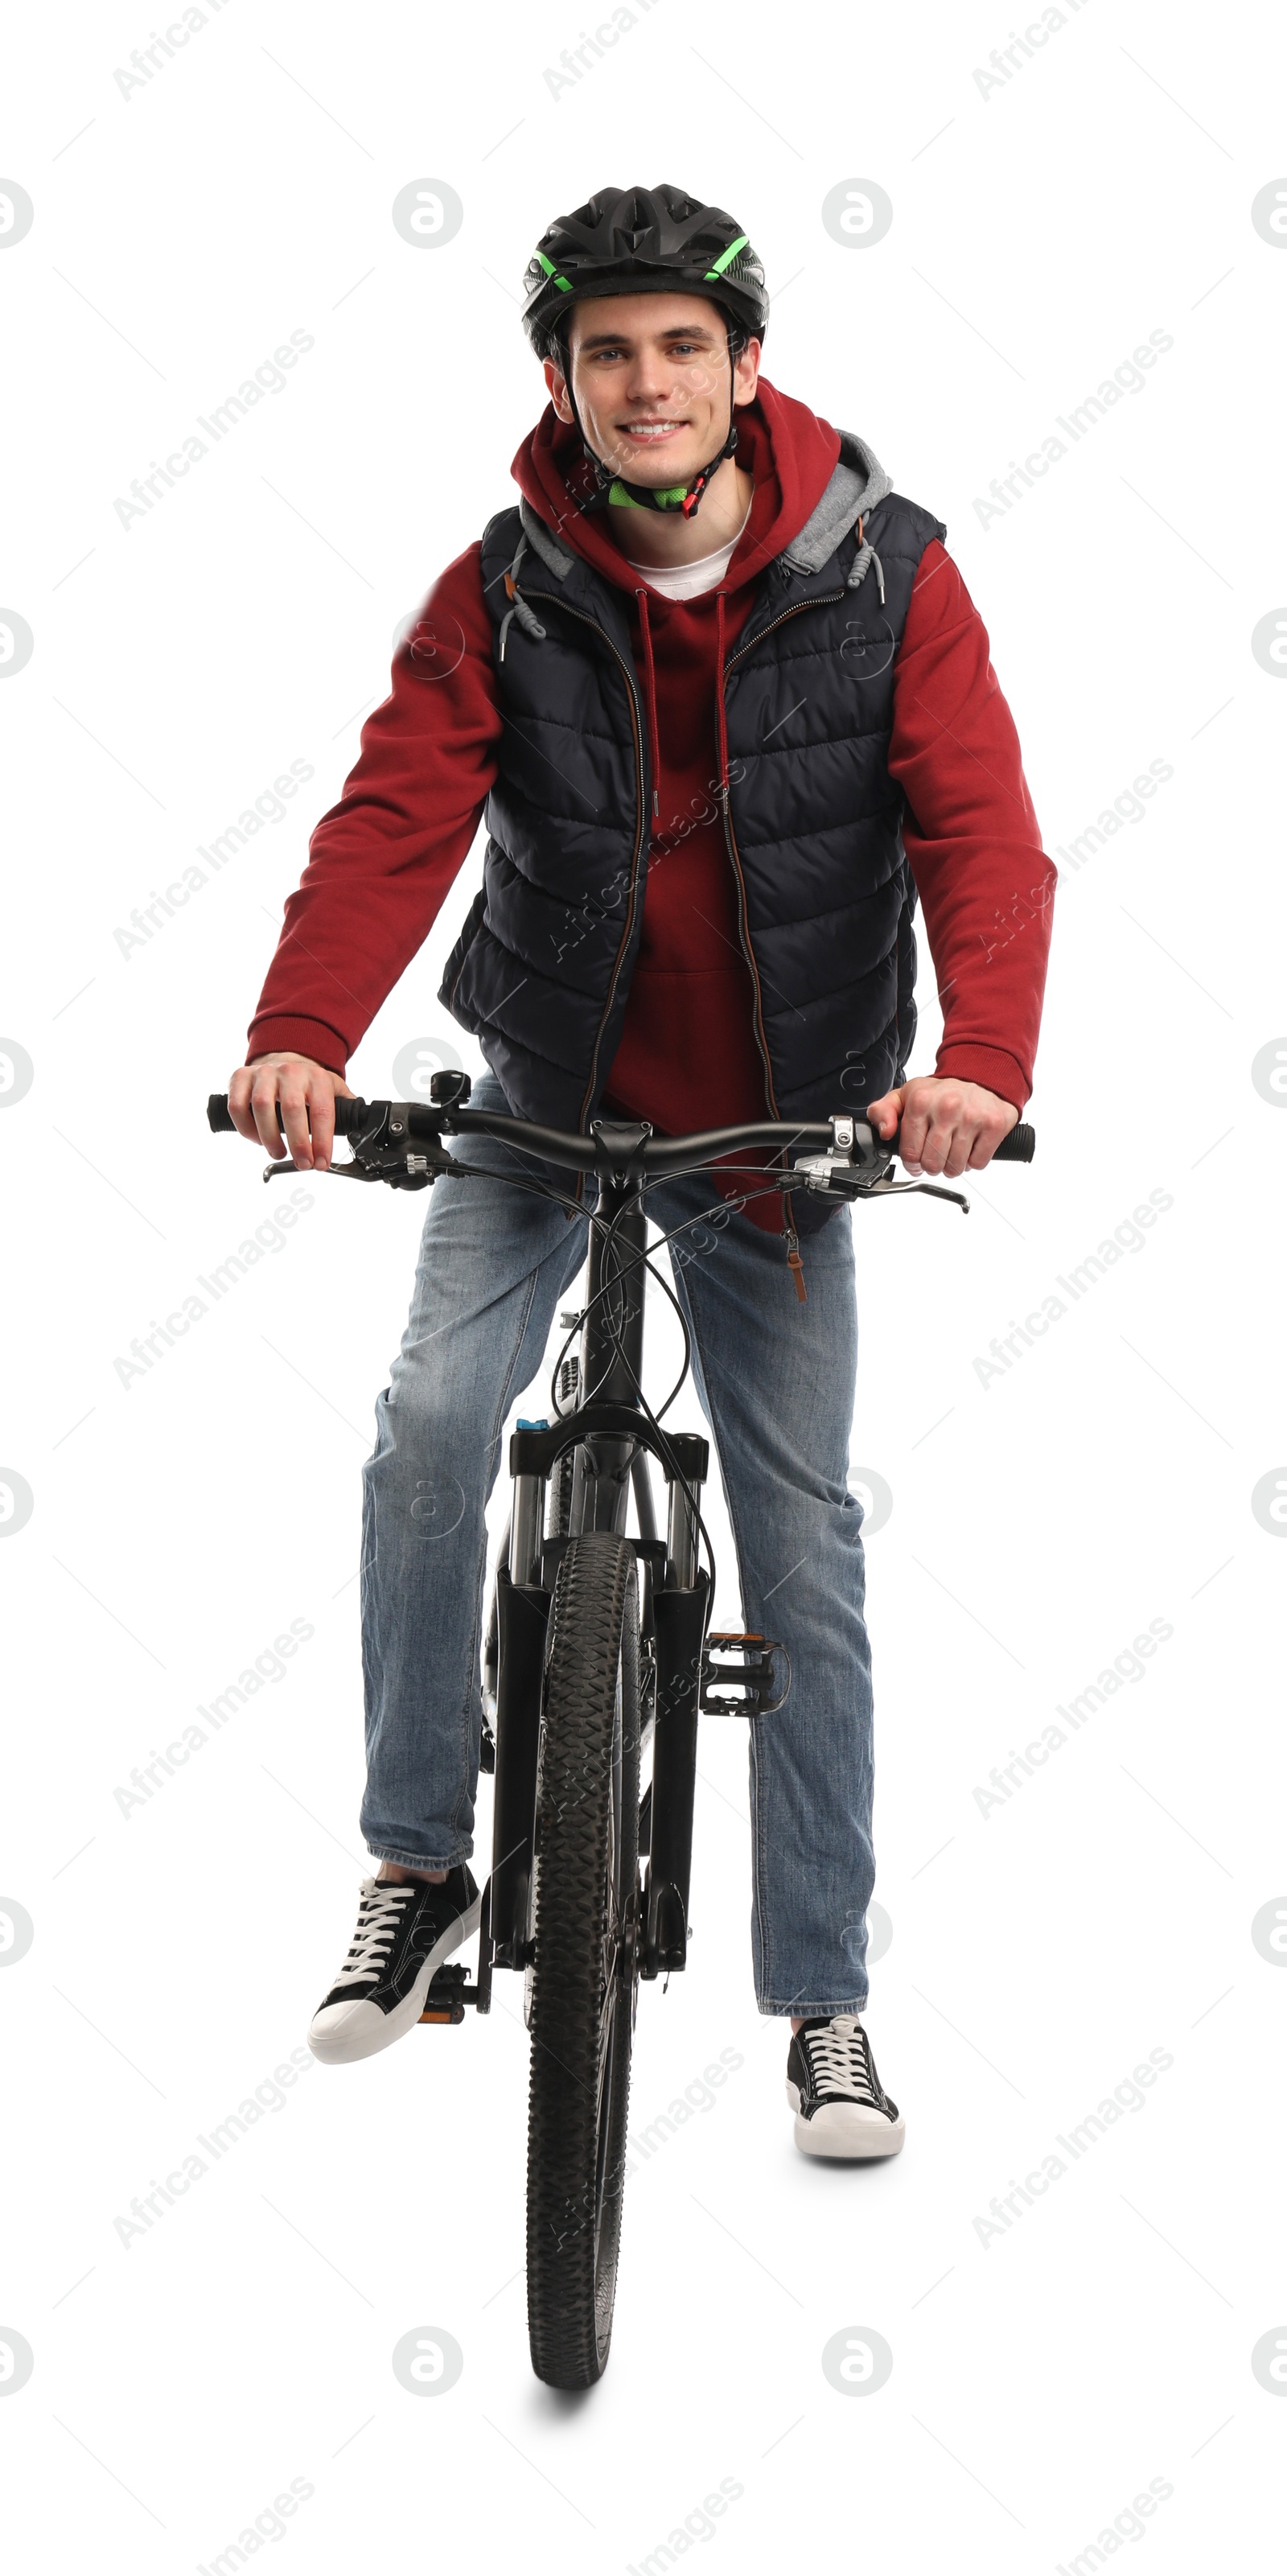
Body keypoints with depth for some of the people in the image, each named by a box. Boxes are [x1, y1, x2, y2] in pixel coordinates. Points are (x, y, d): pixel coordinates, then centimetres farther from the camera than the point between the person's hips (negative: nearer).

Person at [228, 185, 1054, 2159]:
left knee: (805, 1542, 3)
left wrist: (983, 1058, -39)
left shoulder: (881, 570, -12)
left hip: (777, 1120, 0)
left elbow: (980, 825, -21)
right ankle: (419, 1864, -1)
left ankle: (824, 1999, 14)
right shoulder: (505, 592, -10)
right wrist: (300, 1035, -40)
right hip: (551, 1096, 0)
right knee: (432, 1418, -21)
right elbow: (396, 816, -21)